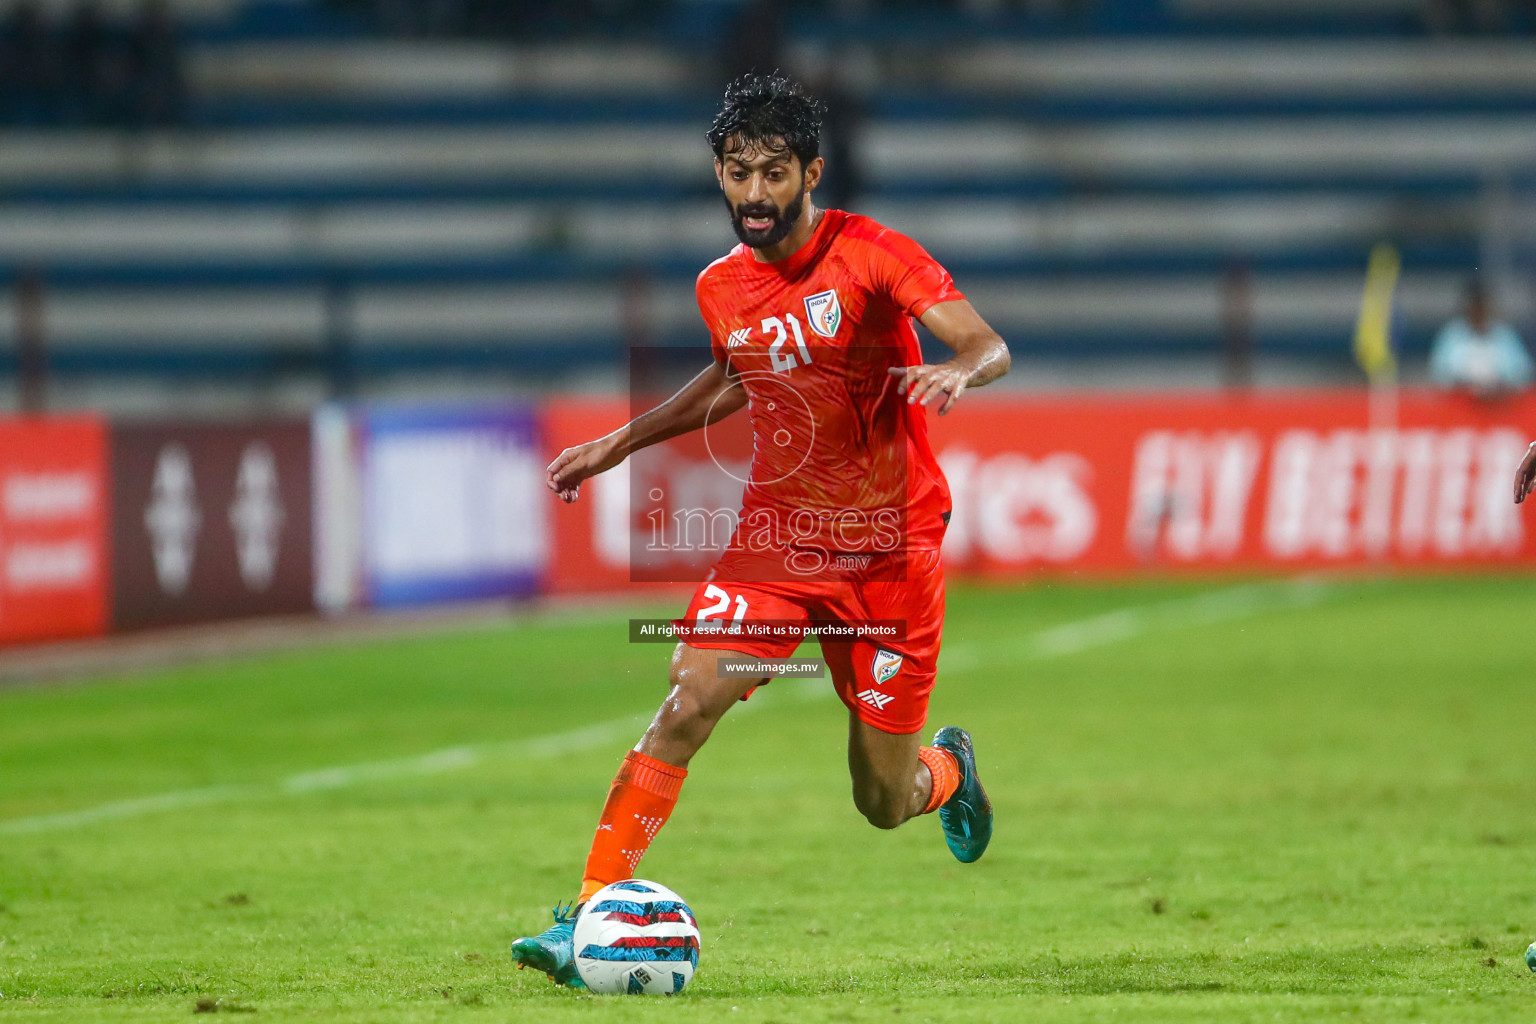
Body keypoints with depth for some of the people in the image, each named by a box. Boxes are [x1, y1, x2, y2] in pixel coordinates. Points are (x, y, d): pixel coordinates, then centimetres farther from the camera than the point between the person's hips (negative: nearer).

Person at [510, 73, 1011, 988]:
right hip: (774, 537, 3)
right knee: (686, 707, -19)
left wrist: (957, 371, -44)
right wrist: (618, 444, 22)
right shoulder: (722, 289, 2)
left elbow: (991, 347, -21)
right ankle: (588, 918, -18)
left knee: (885, 804, 4)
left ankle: (948, 768, 41)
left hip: (889, 551, -3)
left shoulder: (870, 255, -13)